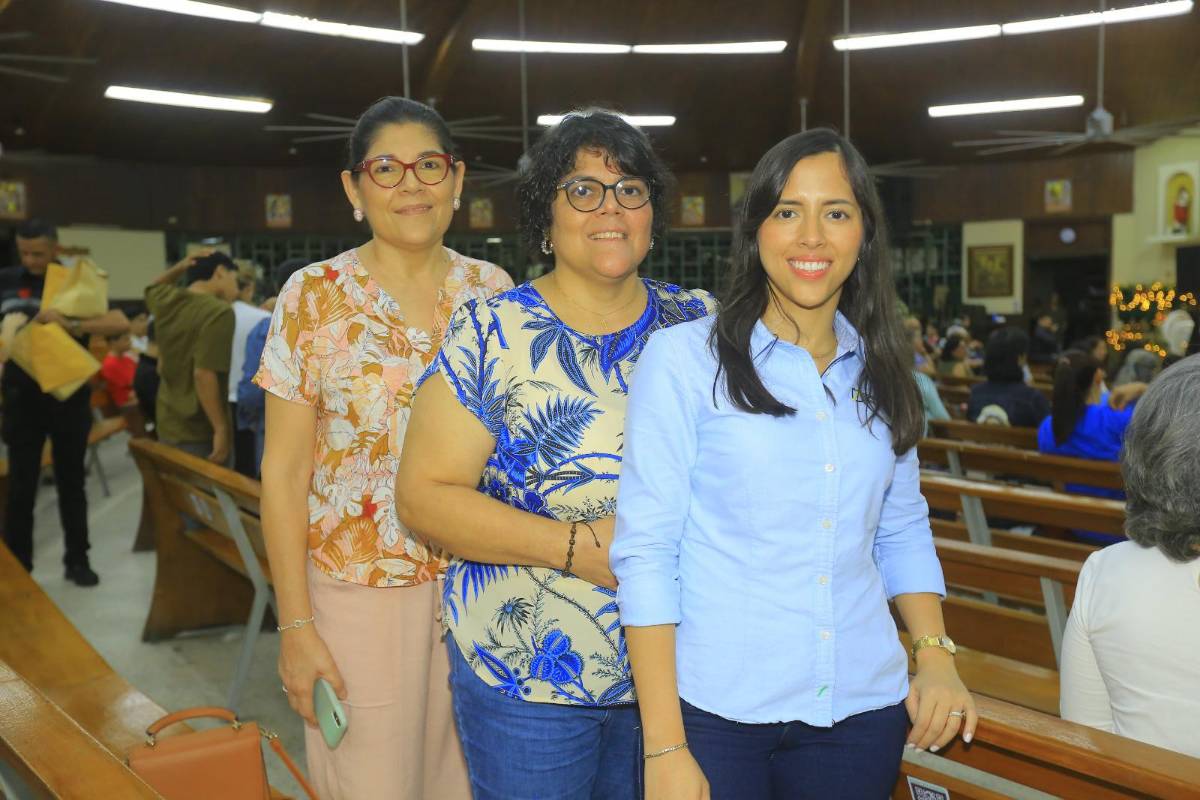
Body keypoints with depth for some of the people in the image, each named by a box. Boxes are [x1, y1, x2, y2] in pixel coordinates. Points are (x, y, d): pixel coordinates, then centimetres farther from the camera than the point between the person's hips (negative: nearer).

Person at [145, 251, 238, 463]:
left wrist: (179, 268, 14)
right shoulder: (219, 312, -19)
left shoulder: (165, 300, 4)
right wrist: (221, 428, -24)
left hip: (166, 426, 8)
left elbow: (152, 287, 32)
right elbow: (203, 375, -27)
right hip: (200, 434, -8)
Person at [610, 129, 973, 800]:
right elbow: (646, 550, -11)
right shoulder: (683, 359, -8)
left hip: (863, 711, 4)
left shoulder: (881, 373, 6)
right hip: (715, 712, -4)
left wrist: (936, 652, -1)